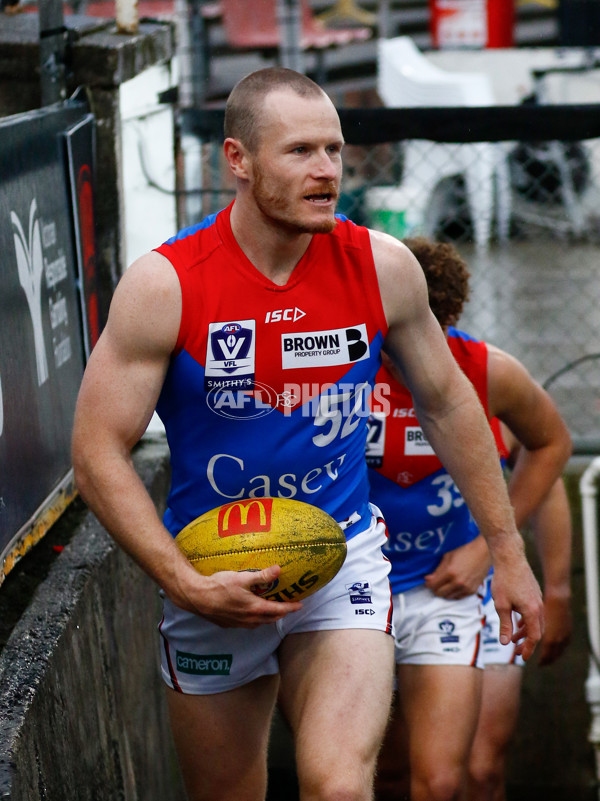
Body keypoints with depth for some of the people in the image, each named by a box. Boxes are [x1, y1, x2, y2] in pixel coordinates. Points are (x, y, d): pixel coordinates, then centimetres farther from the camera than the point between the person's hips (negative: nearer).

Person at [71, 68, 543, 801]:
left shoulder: (383, 268, -7)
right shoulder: (164, 285, -15)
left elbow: (448, 403, 8)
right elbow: (98, 453, -12)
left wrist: (507, 551, 10)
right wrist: (187, 586, -21)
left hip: (342, 563, 0)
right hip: (211, 581, 0)